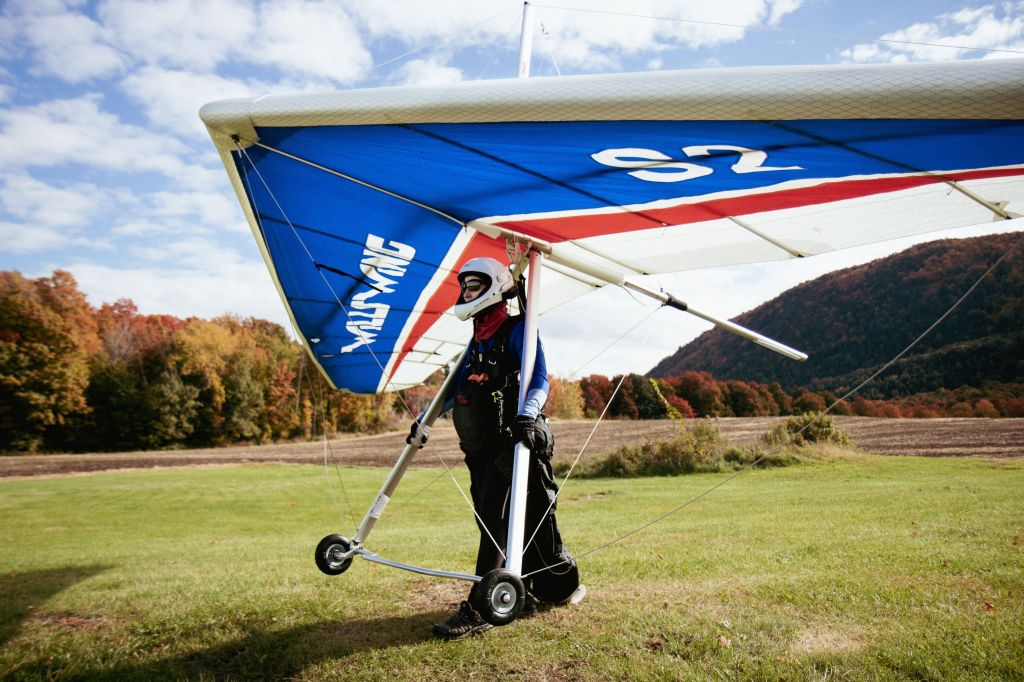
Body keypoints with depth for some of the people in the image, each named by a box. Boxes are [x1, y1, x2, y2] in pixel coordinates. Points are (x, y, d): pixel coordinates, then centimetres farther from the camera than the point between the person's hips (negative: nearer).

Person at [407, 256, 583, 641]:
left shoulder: (517, 331, -5)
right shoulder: (477, 339, 19)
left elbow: (538, 380, -18)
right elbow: (456, 388, 25)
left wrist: (526, 414, -35)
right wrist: (424, 421, 22)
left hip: (511, 445, -8)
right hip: (480, 449, 8)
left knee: (497, 524, -4)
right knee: (491, 523, 9)